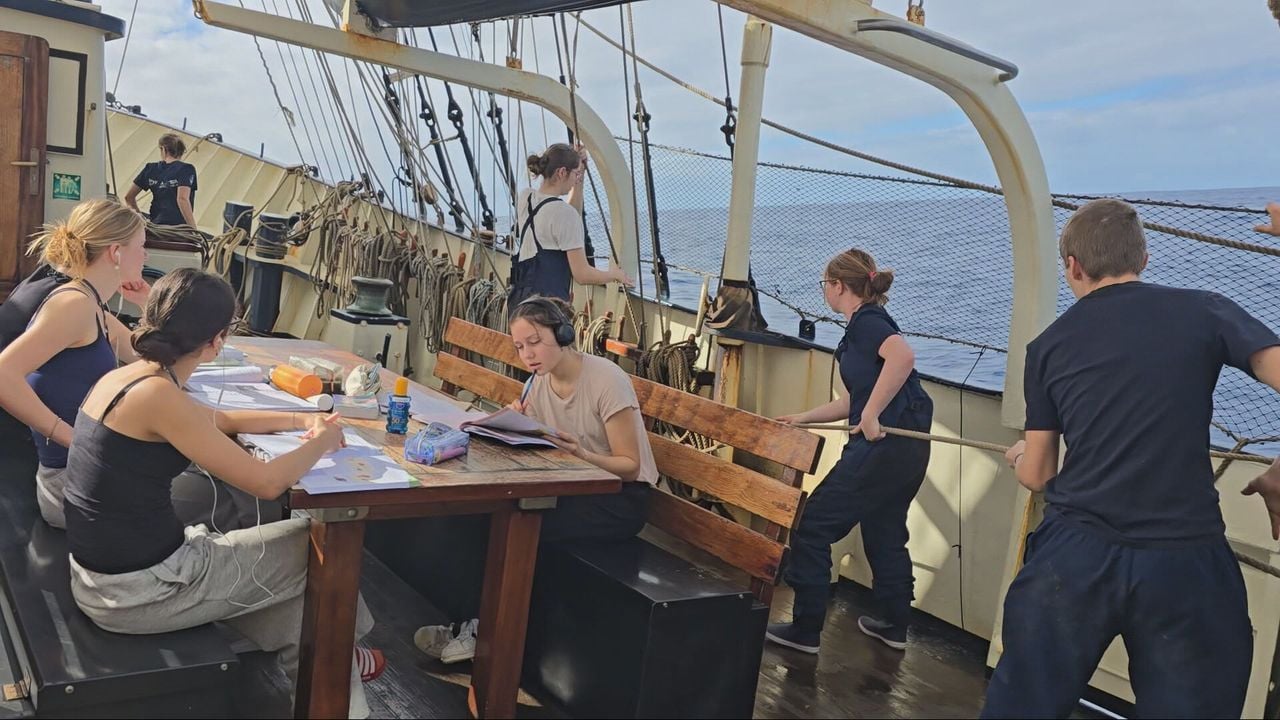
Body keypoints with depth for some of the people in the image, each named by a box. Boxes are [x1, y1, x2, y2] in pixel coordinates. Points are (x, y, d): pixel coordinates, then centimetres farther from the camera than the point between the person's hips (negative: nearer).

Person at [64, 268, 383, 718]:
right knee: (319, 547, 9)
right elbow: (267, 483, -22)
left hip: (103, 572, 9)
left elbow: (218, 420, 21)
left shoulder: (124, 377, 4)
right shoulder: (157, 395, -24)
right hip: (138, 593, -9)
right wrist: (322, 442, -4)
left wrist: (302, 421, 18)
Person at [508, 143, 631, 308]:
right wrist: (613, 274, 5)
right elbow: (582, 275, -13)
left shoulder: (525, 197, 10)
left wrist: (580, 179, 22)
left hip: (519, 299, 9)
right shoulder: (564, 213, -14)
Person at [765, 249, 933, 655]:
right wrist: (804, 418, 26)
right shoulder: (869, 322, 19)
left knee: (812, 527, -1)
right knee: (884, 533, 24)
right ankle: (894, 625, 36)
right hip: (907, 450, 10)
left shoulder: (865, 320, -9)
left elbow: (903, 356, -32)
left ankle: (805, 631, 6)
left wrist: (871, 415, -27)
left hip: (883, 447, -10)